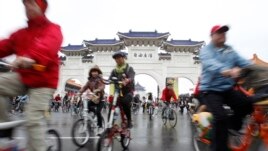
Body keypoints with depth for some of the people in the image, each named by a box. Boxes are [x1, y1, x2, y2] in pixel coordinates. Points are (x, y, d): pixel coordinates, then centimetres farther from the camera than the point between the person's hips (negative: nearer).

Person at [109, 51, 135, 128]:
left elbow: (131, 78, -21)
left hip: (128, 91, -4)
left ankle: (129, 120, -12)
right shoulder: (114, 70, 12)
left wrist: (127, 80, -46)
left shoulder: (129, 68, -2)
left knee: (125, 102, -30)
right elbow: (110, 79, -2)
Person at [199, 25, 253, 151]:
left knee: (247, 104, -17)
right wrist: (228, 71, -47)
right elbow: (211, 64, -28)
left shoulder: (230, 50, 13)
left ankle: (233, 125, 12)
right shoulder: (206, 50, -6)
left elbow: (242, 62, 0)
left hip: (227, 89, 6)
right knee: (221, 116, -24)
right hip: (210, 89, -5)